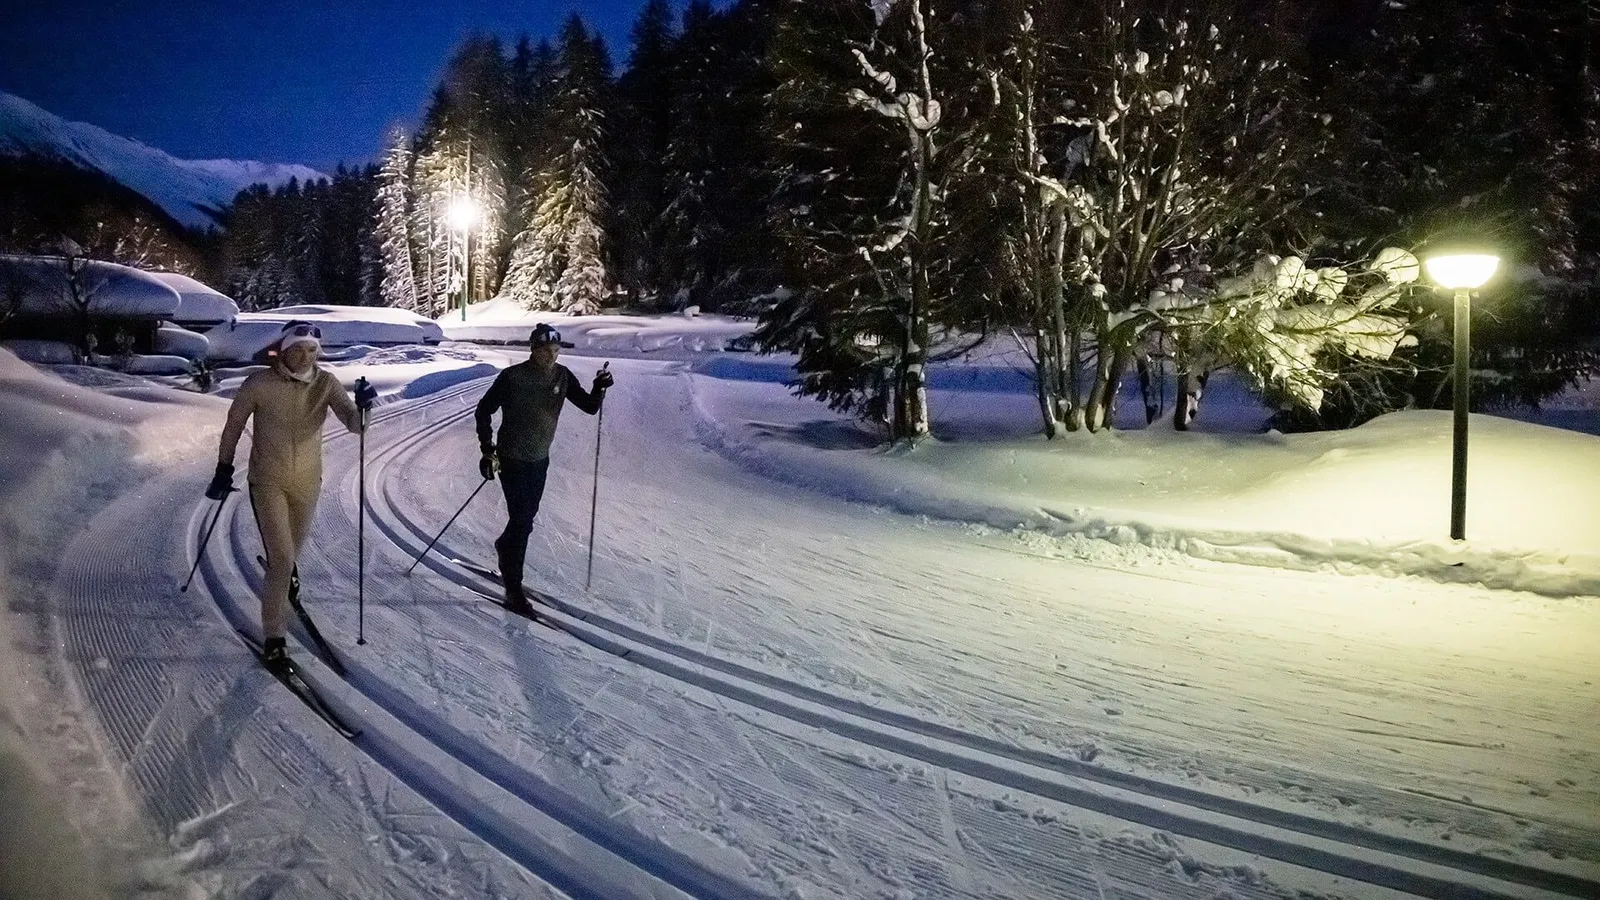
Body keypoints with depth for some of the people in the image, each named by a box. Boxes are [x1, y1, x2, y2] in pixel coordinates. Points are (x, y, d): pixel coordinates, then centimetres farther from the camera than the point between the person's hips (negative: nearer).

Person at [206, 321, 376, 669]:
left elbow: (354, 424, -20)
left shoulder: (325, 384, -9)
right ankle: (273, 638, -3)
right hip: (267, 482, -3)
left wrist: (361, 407, -42)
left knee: (291, 551, 23)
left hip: (307, 482, 3)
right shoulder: (259, 384, -13)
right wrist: (224, 469, 5)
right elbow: (234, 425, 0)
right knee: (282, 558, -13)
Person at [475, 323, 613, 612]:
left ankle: (504, 548, 49)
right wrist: (488, 449, -13)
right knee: (522, 522, -9)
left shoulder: (562, 376, -3)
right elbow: (484, 410, -7)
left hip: (540, 460, 5)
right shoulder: (512, 377, -16)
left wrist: (600, 389, -23)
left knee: (526, 517, 20)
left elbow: (589, 407, -2)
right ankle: (513, 589, -1)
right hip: (513, 460, -5)